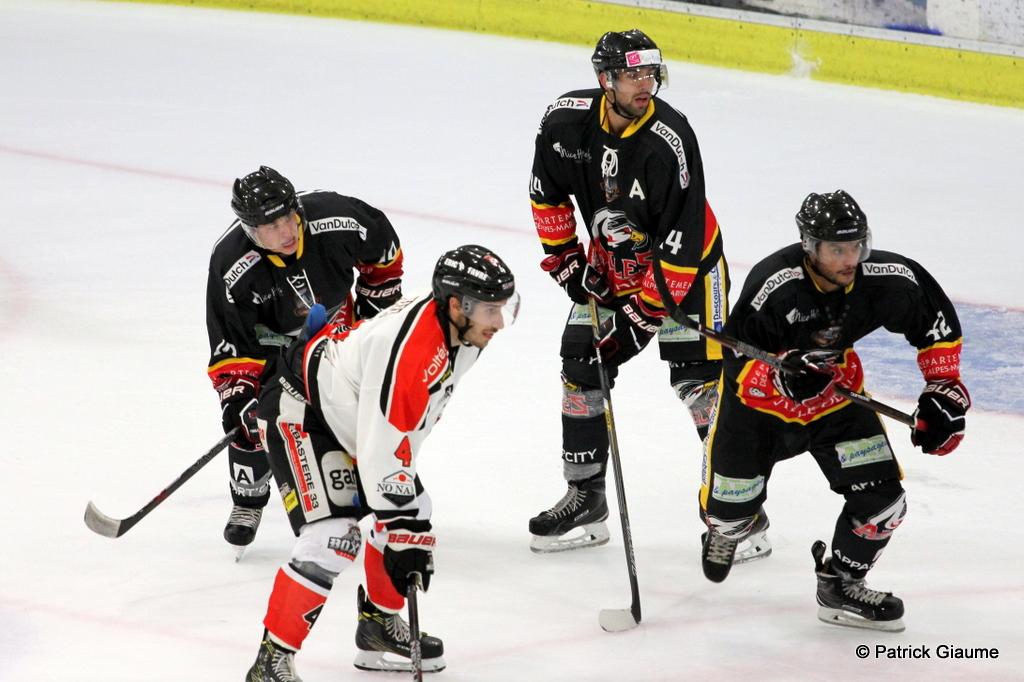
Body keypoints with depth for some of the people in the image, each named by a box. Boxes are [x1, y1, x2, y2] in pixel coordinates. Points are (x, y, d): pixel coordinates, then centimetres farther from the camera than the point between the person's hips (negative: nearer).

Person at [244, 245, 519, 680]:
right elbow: (382, 454, -34)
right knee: (333, 538, -20)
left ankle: (379, 626, 28)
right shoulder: (407, 350, -36)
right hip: (300, 412, -10)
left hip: (353, 411, 10)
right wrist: (402, 535, -30)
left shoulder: (459, 329, -9)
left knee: (412, 514, 11)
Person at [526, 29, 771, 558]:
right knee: (581, 369, 4)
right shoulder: (566, 120, -15)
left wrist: (644, 314, -25)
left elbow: (681, 242, -27)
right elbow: (548, 194, 5)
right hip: (612, 265, 5)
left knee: (699, 379, -13)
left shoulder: (670, 139, -29)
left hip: (684, 264, -5)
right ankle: (585, 499, 17)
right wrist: (566, 261, 2)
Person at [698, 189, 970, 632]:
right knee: (729, 507, 8)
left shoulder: (886, 279, -24)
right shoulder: (771, 286, -35)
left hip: (835, 394, 3)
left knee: (881, 499, -11)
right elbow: (736, 363, -28)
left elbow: (935, 318, -5)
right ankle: (726, 530, 49)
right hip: (759, 398, -3)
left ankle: (839, 587, 13)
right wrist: (782, 373, -47)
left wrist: (946, 388, -9)